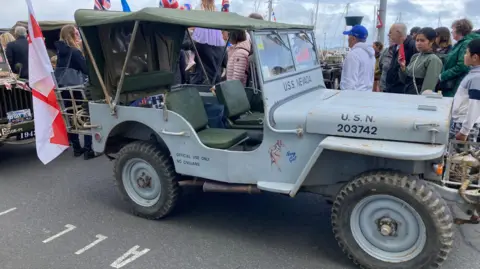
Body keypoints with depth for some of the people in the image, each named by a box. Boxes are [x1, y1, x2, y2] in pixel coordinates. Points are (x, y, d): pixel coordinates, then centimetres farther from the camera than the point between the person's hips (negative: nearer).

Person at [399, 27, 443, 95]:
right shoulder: (415, 57, 9)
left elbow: (429, 85, -14)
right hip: (407, 95, 6)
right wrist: (403, 68, -2)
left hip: (419, 96, -6)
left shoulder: (433, 60, -9)